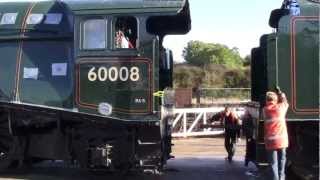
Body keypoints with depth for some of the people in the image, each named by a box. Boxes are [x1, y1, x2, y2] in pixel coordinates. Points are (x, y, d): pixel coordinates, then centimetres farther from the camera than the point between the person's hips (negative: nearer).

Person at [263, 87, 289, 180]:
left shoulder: (265, 110, 1)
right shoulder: (281, 107, 1)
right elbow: (285, 102, 22)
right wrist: (280, 92, 35)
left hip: (270, 140, -1)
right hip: (282, 139, 1)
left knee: (273, 163, 2)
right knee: (281, 159, 18)